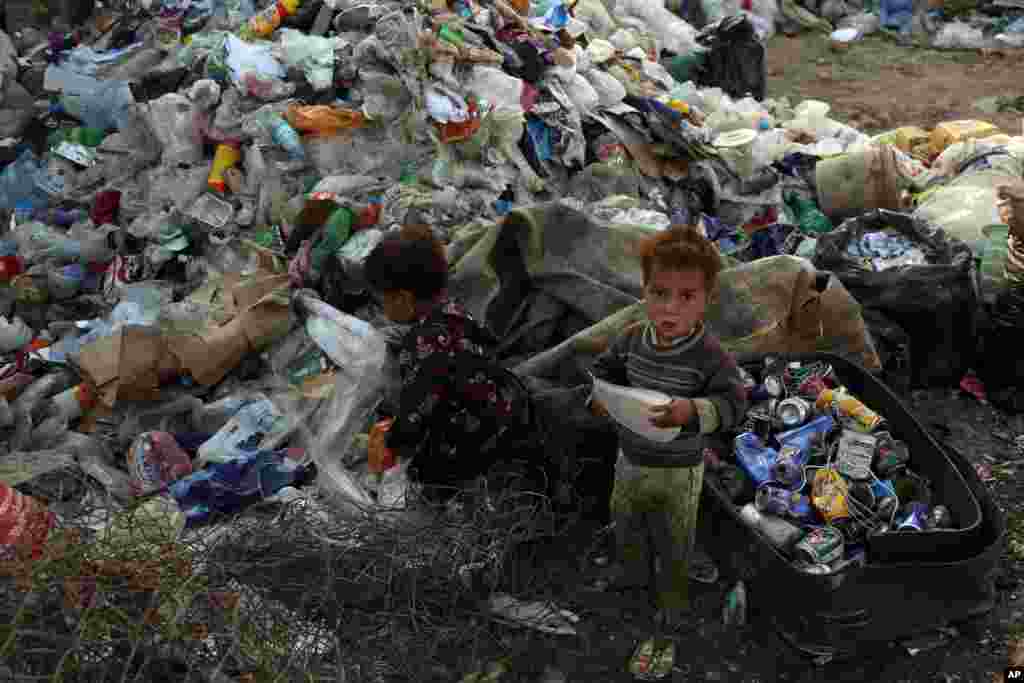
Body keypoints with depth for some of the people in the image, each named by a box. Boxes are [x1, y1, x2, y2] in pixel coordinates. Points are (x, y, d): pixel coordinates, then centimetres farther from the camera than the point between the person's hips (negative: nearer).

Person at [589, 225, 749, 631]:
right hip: (630, 458, 5)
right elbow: (605, 367, 5)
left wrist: (692, 411, -42)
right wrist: (599, 395, -14)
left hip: (677, 469, -5)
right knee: (626, 522, 29)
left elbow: (733, 403, -27)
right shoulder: (633, 338, -11)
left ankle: (673, 596, 42)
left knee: (673, 540, 16)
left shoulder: (709, 355, -27)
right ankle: (633, 571, 56)